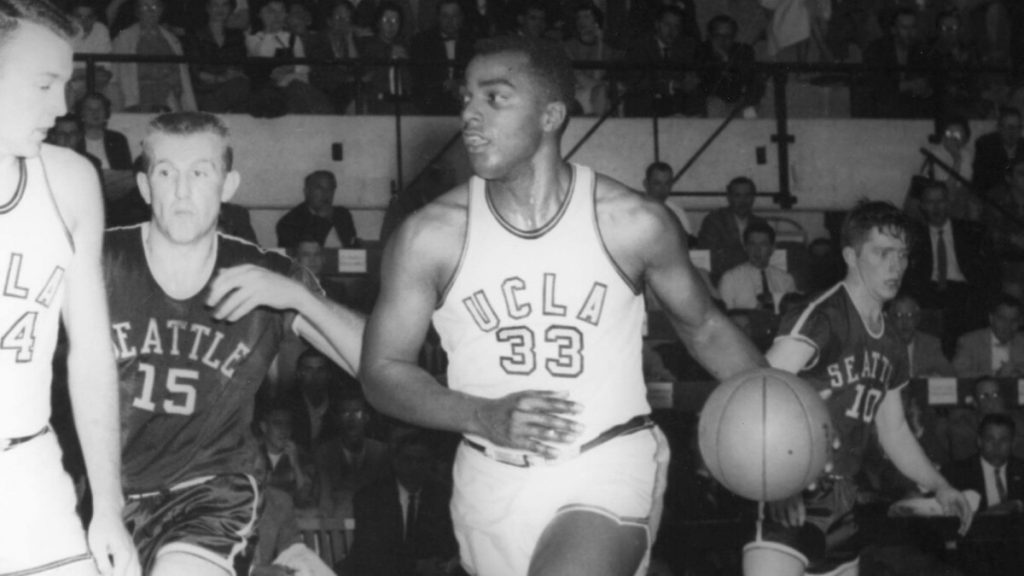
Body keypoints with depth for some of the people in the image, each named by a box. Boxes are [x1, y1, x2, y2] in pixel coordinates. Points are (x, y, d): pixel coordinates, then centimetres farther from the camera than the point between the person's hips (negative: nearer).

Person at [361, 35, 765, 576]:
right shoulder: (429, 235, -7)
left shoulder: (635, 223, -8)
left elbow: (703, 327, 9)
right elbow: (383, 371, -1)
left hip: (611, 468, -2)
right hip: (494, 482, 2)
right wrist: (485, 417, -17)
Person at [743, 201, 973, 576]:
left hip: (839, 505, 9)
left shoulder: (891, 348, 16)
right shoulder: (821, 318, -11)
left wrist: (939, 487, 18)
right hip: (788, 501, -9)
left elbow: (893, 430, 29)